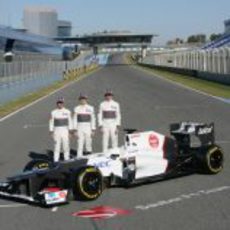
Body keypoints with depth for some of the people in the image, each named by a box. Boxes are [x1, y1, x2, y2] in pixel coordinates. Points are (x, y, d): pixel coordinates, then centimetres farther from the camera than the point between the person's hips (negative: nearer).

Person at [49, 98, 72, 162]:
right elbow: (51, 122, 4)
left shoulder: (67, 112, 2)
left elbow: (70, 121, 5)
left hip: (65, 130, 0)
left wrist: (70, 131, 1)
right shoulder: (53, 112, 1)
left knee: (66, 146, 1)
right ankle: (56, 160, 5)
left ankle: (66, 159, 12)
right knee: (57, 146, 0)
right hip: (57, 131, 0)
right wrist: (51, 131, 0)